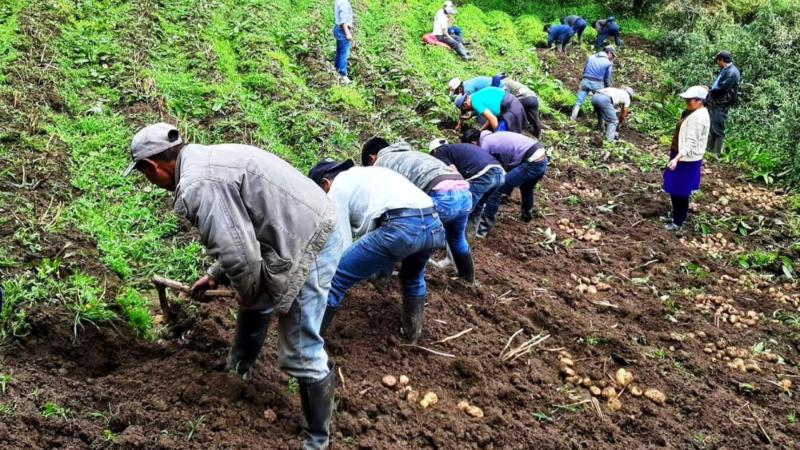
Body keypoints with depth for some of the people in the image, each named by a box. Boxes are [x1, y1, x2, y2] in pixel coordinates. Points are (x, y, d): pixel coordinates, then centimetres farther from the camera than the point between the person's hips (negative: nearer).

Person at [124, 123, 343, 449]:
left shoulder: (197, 186, -20)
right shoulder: (206, 160, 14)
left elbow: (238, 254, -24)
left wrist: (246, 293, -4)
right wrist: (216, 275, 33)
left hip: (307, 246, -11)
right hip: (308, 228, 11)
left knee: (300, 354, -2)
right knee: (256, 301, 32)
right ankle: (239, 368, 56)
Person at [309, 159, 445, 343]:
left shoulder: (337, 189, 15)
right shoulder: (365, 174, 38)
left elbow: (343, 244, 12)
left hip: (402, 227, -8)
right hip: (435, 225, 8)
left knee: (334, 279, 1)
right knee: (413, 277, 40)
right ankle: (412, 331, 44)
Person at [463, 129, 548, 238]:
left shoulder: (485, 144, -4)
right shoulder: (492, 137, 23)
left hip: (531, 163, -9)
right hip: (542, 159, 9)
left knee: (496, 189, -7)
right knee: (526, 187, 38)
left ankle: (483, 228, -3)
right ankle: (527, 215, 60)